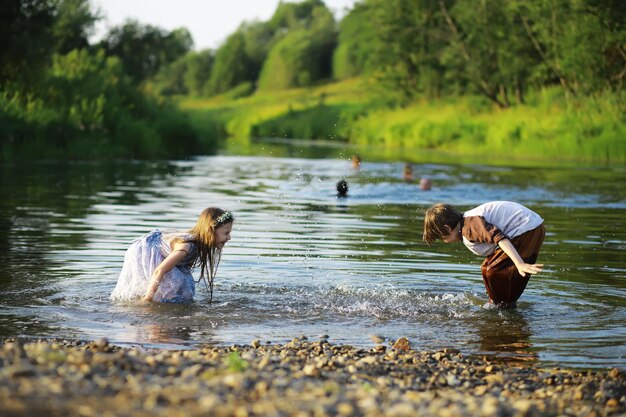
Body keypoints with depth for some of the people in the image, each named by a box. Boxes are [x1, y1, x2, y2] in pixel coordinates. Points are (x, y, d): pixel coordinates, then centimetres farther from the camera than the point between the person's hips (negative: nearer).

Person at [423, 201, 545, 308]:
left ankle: (505, 306, 3)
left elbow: (499, 238, -31)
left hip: (527, 230, -10)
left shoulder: (470, 224, -19)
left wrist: (520, 264, -39)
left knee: (492, 270, -11)